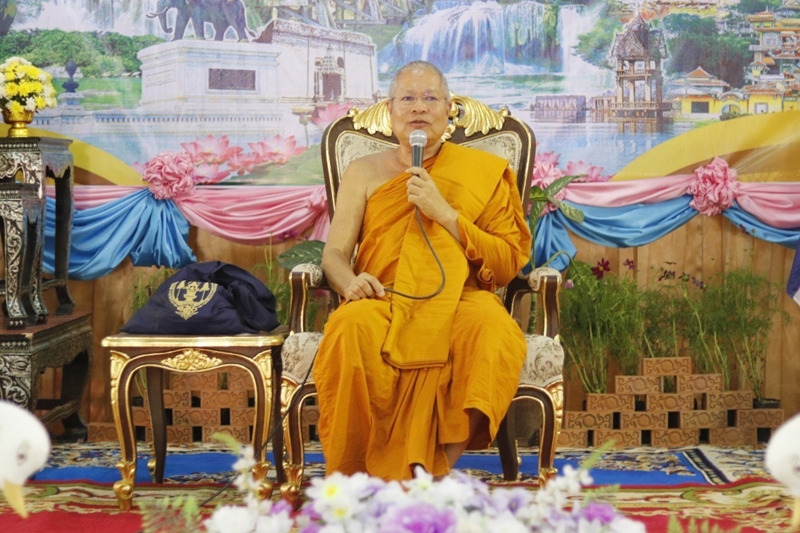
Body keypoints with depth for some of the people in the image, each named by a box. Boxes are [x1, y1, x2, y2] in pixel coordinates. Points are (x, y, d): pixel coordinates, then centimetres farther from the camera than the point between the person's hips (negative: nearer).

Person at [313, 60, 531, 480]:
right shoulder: (365, 171, 18)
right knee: (353, 328, -35)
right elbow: (334, 253, 10)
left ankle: (439, 470, -27)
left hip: (458, 300, 0)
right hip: (383, 303, 0)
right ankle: (354, 475, -21)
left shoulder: (482, 171, 15)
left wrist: (444, 213, -5)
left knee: (492, 328, -35)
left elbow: (509, 261, 6)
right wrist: (351, 282, -14)